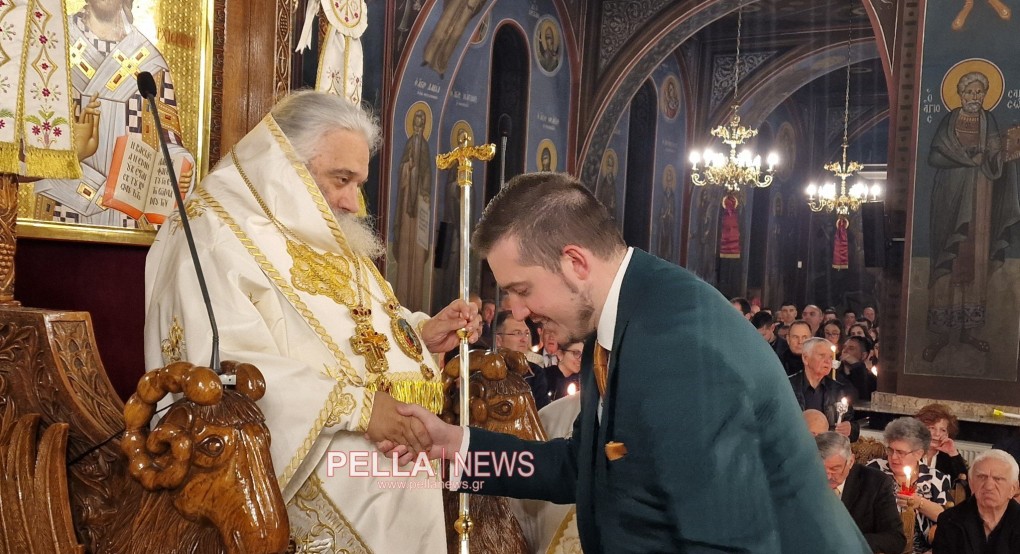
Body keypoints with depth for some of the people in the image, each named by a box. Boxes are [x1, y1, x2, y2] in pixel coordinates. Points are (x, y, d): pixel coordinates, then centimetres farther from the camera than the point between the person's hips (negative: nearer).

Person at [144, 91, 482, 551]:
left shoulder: (324, 238, 18)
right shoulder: (218, 237, -11)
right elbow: (228, 370, -23)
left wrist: (421, 332, 6)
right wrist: (354, 404, -26)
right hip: (305, 461, -8)